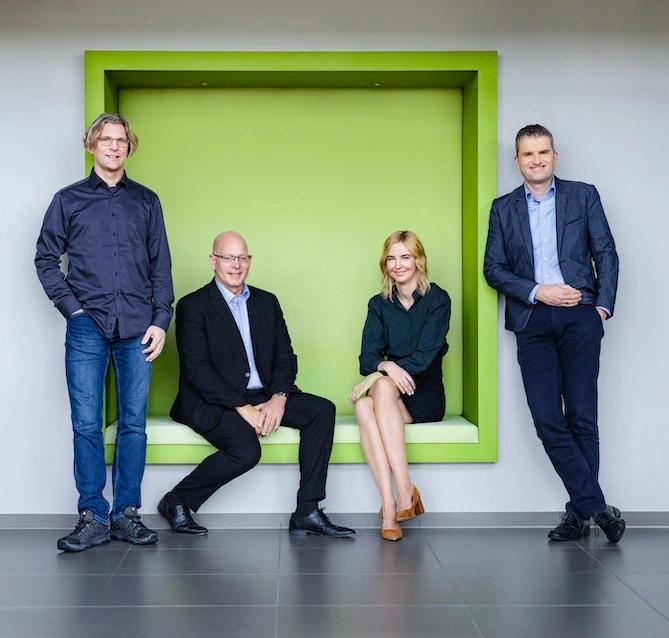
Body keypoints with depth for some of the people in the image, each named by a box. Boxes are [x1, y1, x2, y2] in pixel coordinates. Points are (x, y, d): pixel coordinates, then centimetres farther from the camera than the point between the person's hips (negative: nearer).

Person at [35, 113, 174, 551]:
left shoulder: (146, 201, 14)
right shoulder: (69, 200, 11)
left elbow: (160, 265, 11)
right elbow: (46, 259, 11)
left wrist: (161, 319, 1)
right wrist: (71, 307, -1)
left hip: (137, 328, 1)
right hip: (88, 325, -1)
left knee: (134, 423, 2)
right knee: (87, 424, -1)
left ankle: (126, 514, 10)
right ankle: (92, 518, 6)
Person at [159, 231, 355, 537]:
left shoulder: (267, 302, 15)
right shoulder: (193, 306, -3)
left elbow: (285, 357, 9)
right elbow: (197, 369, -12)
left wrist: (278, 398, -11)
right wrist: (242, 408, -20)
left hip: (264, 397, 6)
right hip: (213, 402, -6)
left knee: (322, 409, -15)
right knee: (246, 449, -32)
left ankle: (307, 512, -14)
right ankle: (176, 501, -6)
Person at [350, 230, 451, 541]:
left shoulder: (437, 299, 1)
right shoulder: (378, 305, 12)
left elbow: (426, 354, -9)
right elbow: (367, 357, 1)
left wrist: (389, 371, -19)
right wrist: (388, 367, -22)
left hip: (424, 395, -3)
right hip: (388, 390, 3)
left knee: (383, 388, -35)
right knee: (364, 406, -32)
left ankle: (404, 490, -36)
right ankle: (390, 503, -39)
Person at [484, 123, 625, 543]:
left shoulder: (583, 195, 11)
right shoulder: (504, 208, 14)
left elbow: (606, 252, 8)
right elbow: (493, 268, 7)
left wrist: (604, 305, -3)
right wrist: (537, 292, -6)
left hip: (578, 317, -2)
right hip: (532, 320, 2)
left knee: (581, 417, -3)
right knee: (547, 420, -5)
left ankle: (580, 512, 6)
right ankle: (596, 506, 4)